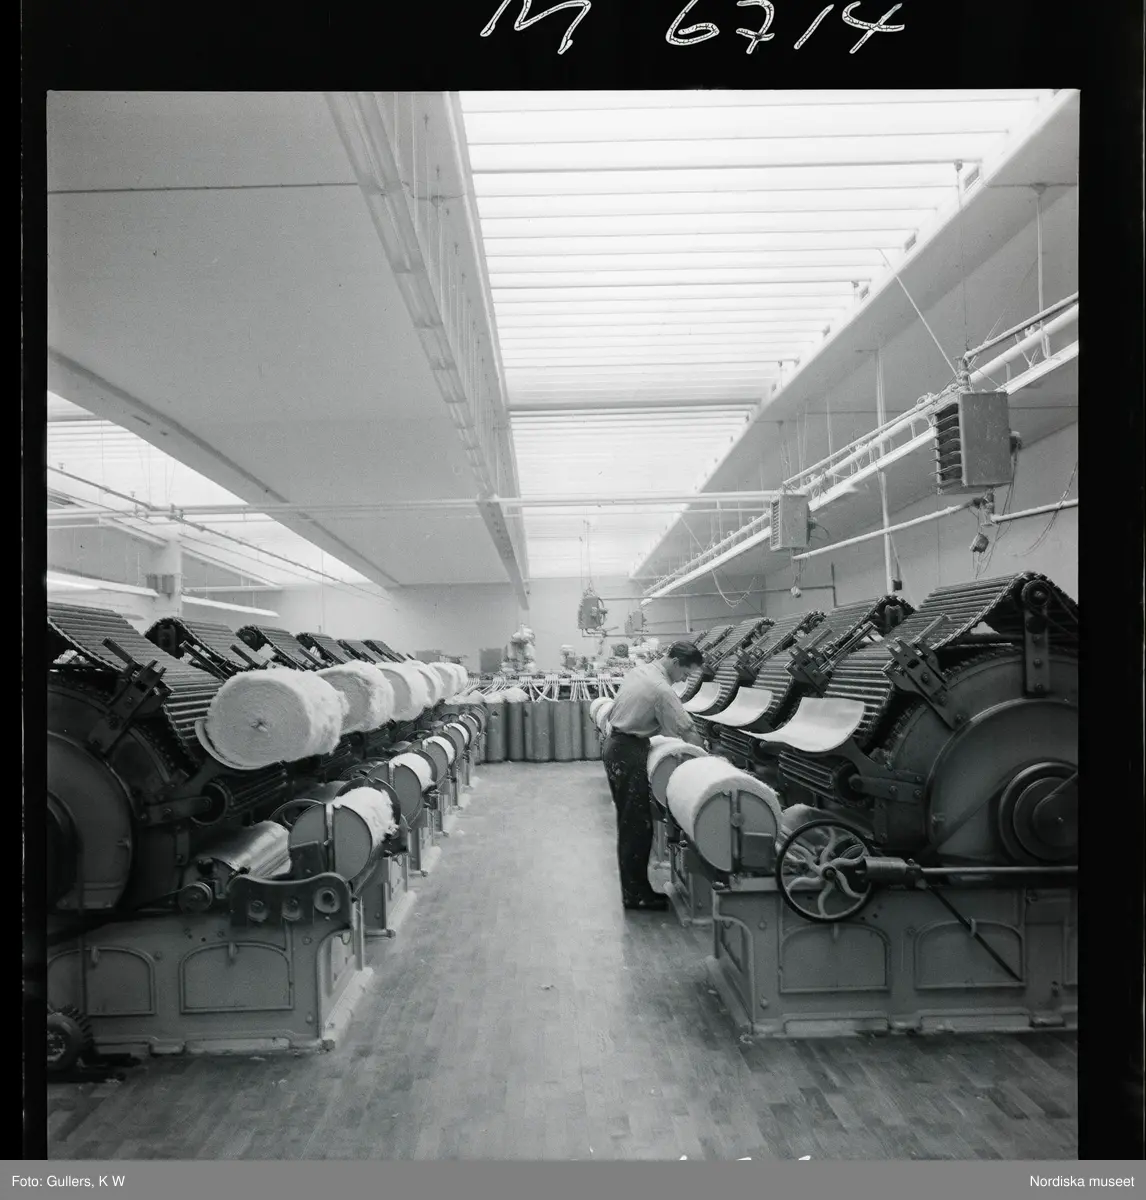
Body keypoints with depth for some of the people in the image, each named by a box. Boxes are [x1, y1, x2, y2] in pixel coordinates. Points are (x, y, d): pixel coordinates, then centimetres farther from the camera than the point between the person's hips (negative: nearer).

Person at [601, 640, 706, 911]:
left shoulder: (639, 670, 9)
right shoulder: (662, 690, -19)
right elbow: (688, 731, -19)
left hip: (614, 745, 10)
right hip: (630, 753, -10)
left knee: (629, 821, 15)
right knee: (638, 825, -3)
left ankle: (632, 887, 22)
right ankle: (636, 894, 3)